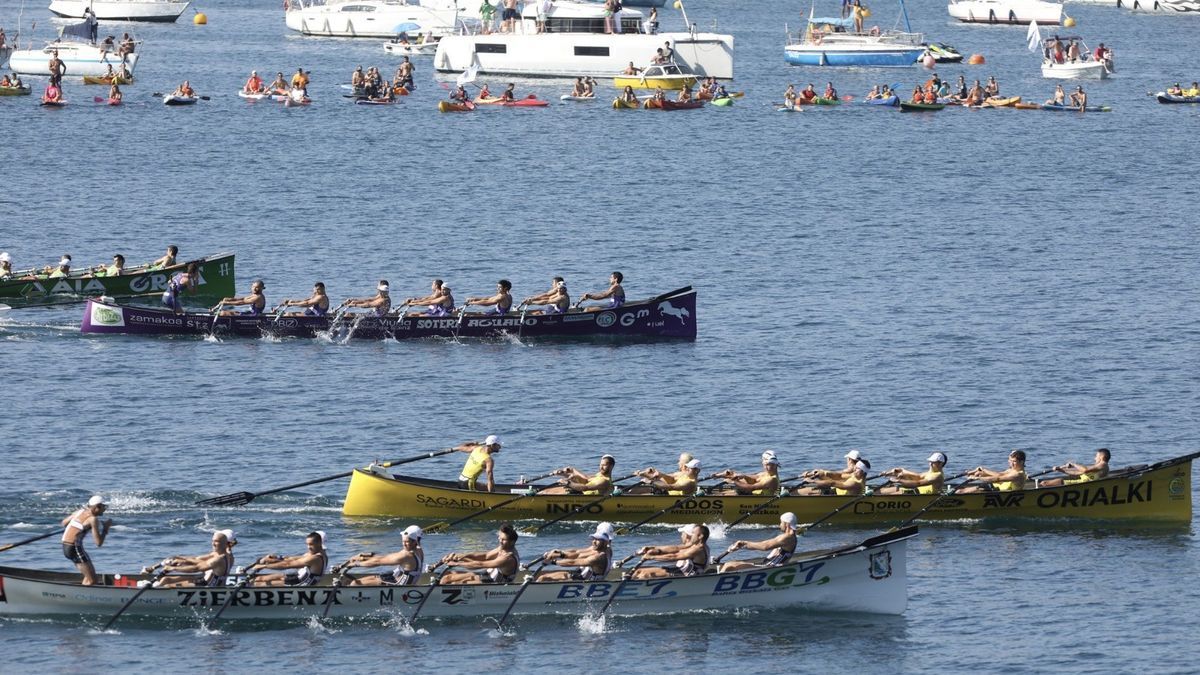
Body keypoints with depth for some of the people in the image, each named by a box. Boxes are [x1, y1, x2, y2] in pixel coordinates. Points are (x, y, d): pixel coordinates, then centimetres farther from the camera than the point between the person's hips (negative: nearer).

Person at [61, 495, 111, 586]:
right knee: (92, 580, -6)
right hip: (75, 548, -9)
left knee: (89, 576, 22)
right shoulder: (93, 519, -13)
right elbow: (98, 543, -14)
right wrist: (106, 528, -2)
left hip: (65, 547, 9)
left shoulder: (80, 511, 10)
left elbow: (64, 522, 24)